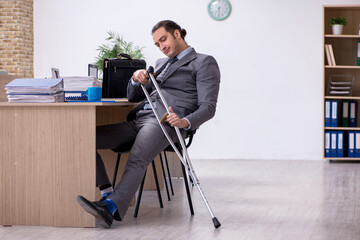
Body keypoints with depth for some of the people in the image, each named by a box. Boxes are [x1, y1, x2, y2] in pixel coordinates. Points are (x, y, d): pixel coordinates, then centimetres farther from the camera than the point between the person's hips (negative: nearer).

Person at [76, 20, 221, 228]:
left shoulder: (204, 63, 7)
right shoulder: (161, 63, 31)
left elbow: (208, 107, -4)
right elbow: (133, 97, 30)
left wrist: (186, 122, -25)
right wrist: (136, 80, 6)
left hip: (164, 121, -8)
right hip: (137, 119, 8)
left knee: (137, 159, -35)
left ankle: (111, 208, -48)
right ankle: (108, 193, -16)